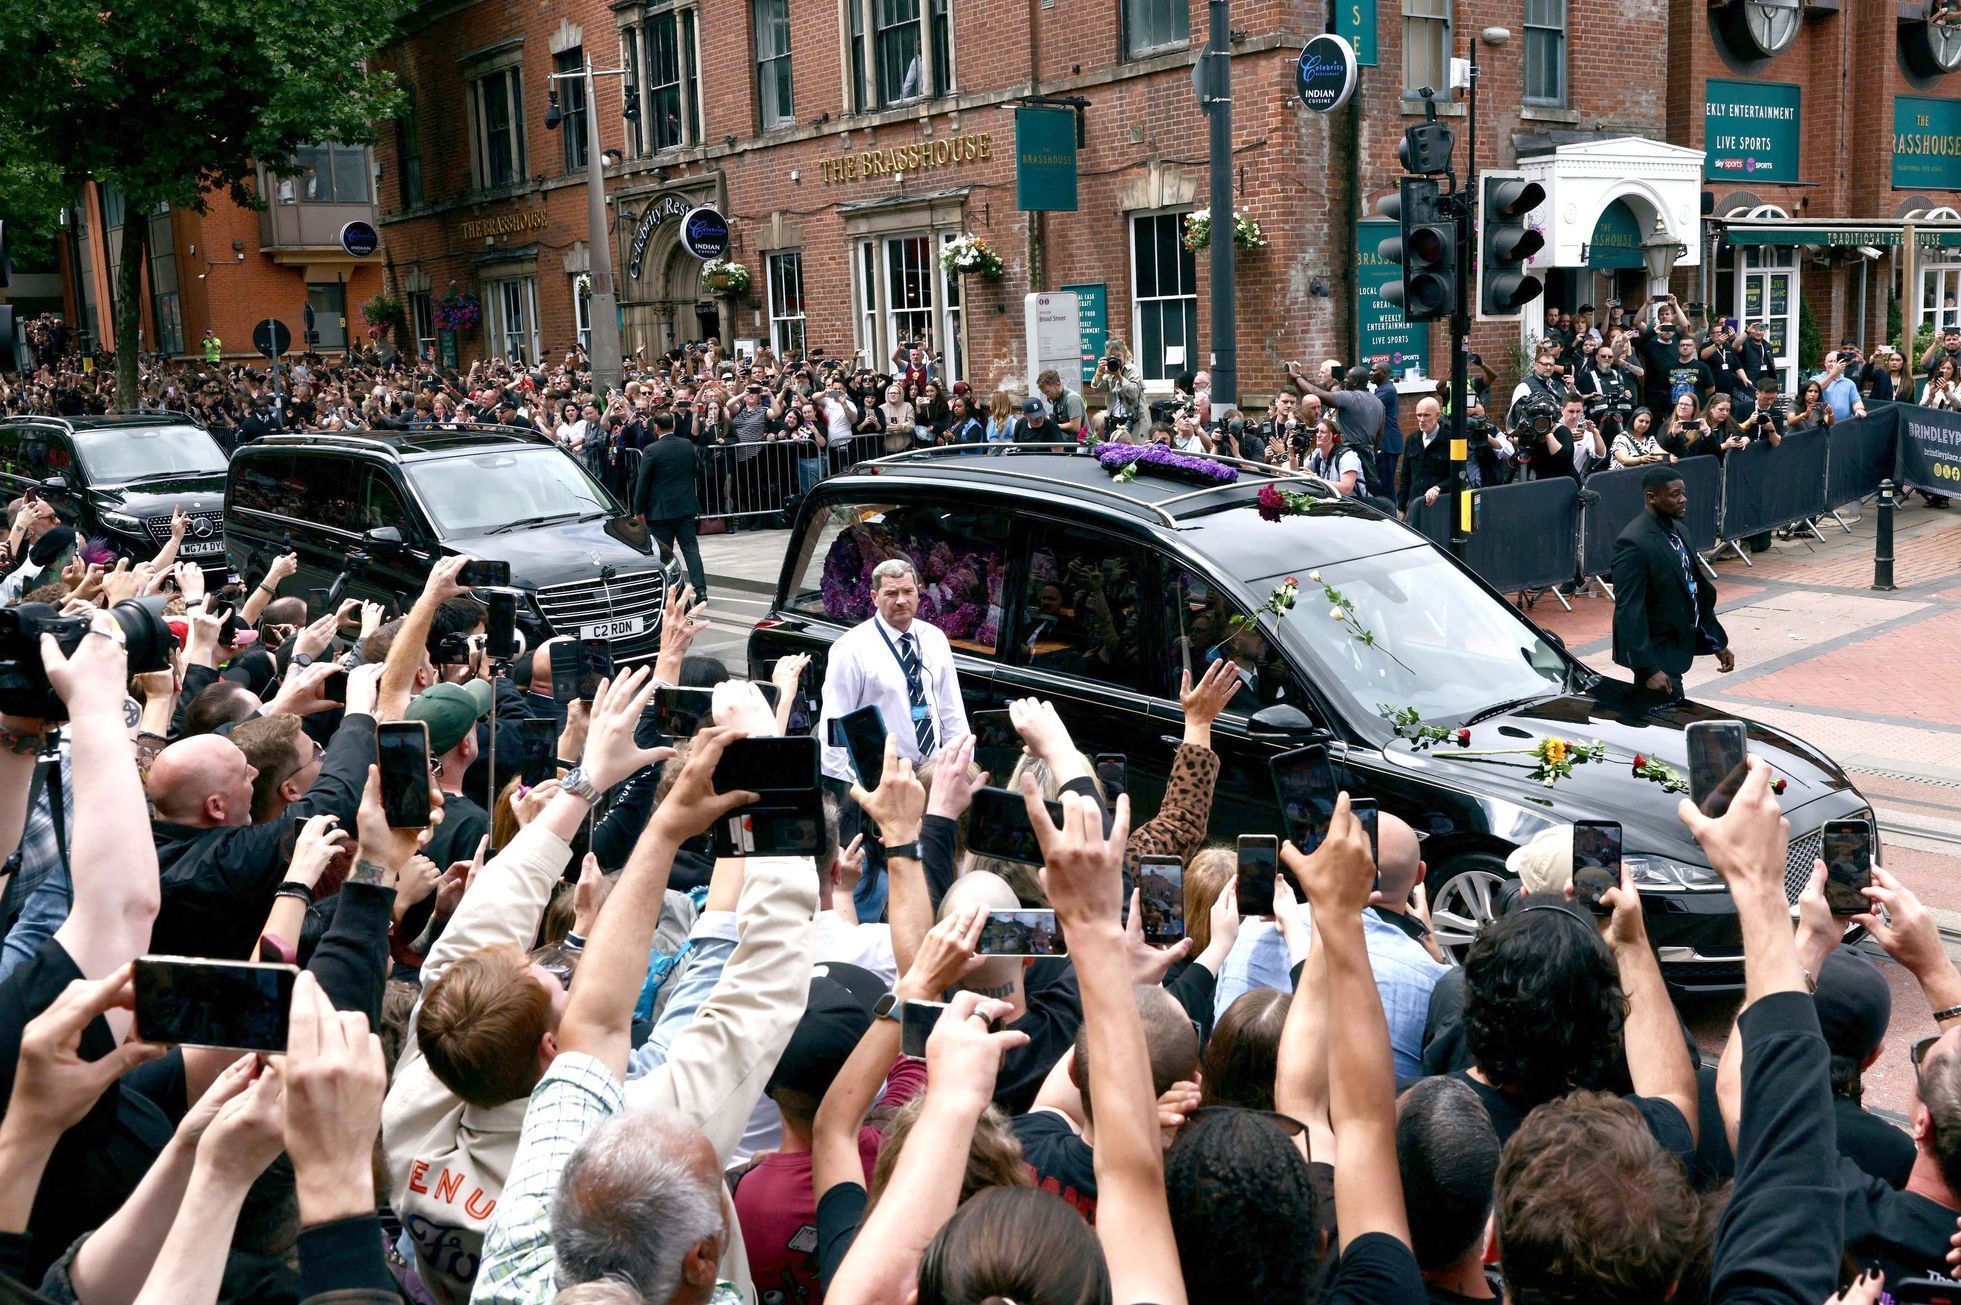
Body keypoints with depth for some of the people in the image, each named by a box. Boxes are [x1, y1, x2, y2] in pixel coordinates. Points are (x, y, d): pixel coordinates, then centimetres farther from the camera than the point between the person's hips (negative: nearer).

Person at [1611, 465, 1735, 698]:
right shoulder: (1633, 543, -19)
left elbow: (1700, 593, 19)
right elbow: (1629, 612, -23)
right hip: (1655, 653, -9)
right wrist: (1648, 669, -26)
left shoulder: (1678, 531, 10)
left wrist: (1718, 644, 18)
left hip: (1676, 646, 9)